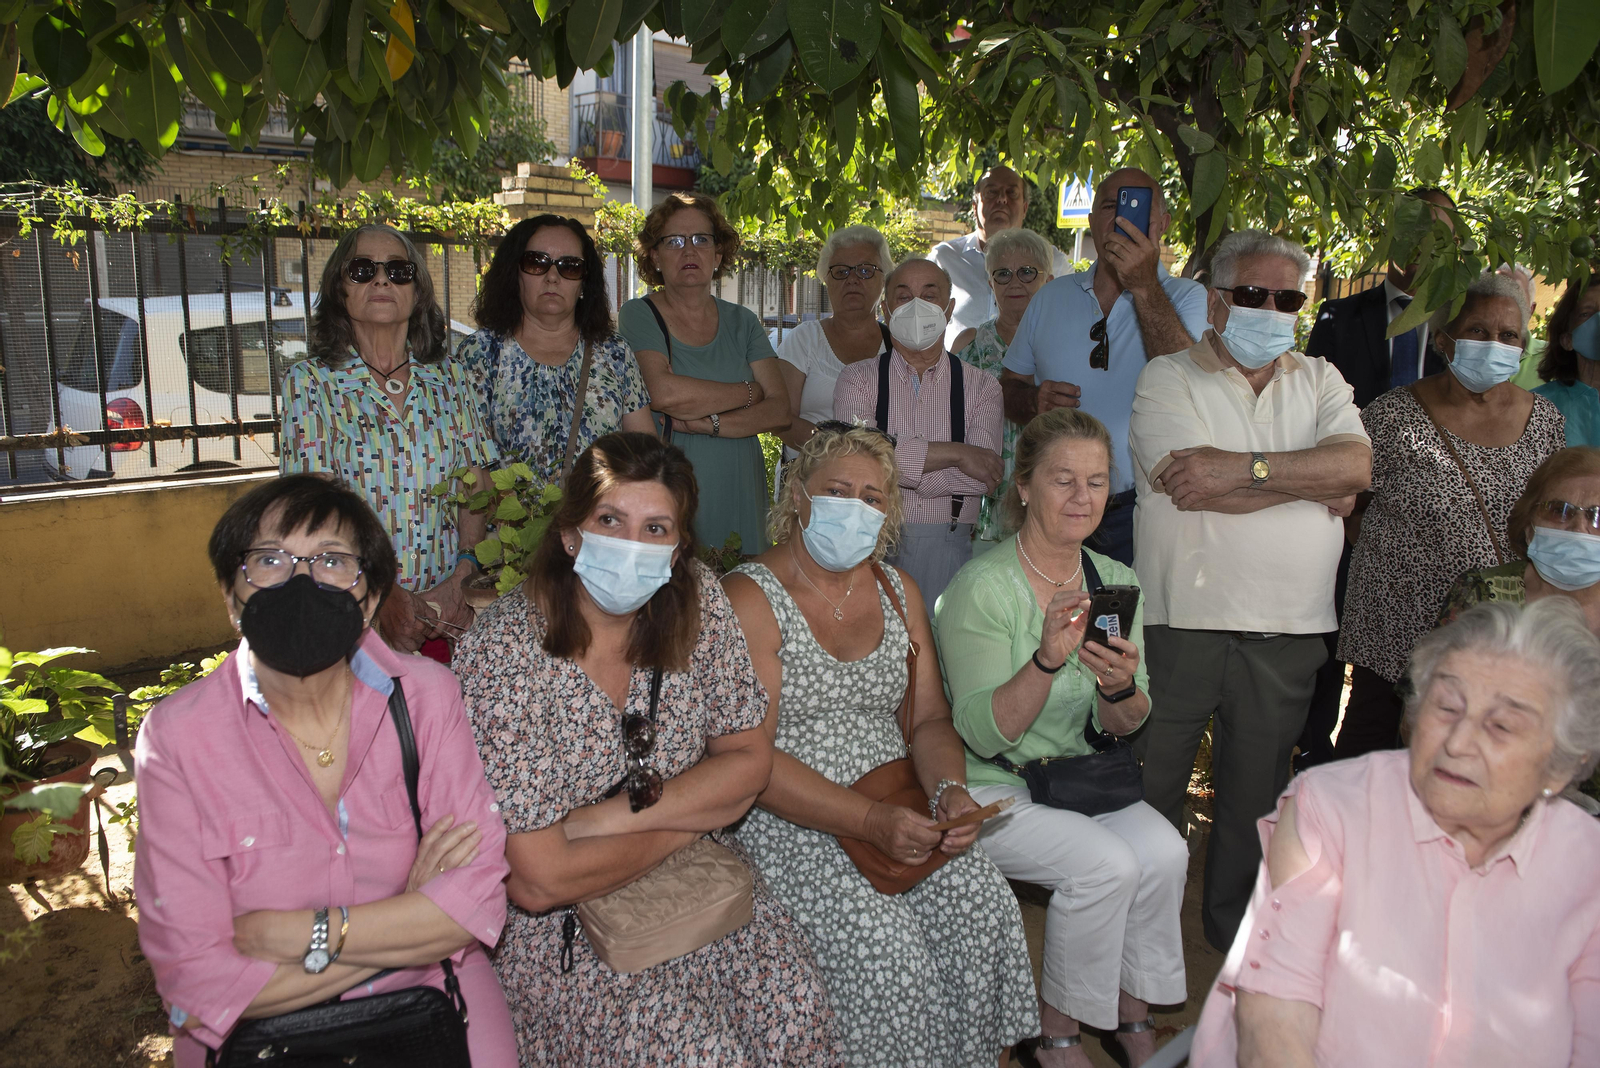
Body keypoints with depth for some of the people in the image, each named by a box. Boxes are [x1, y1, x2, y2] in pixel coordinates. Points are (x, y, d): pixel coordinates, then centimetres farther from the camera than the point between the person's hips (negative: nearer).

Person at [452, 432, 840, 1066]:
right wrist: (701, 811, -13)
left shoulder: (696, 601, -5)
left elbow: (749, 760, -1)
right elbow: (538, 882, -22)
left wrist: (624, 812, -16)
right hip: (559, 926, -4)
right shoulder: (502, 655, -20)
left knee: (791, 995, -17)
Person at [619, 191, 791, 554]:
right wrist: (749, 392, -6)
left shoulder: (741, 322, 11)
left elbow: (780, 411, 1)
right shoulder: (637, 316, 0)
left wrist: (705, 424, -14)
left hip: (739, 498, 3)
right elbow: (662, 392, -17)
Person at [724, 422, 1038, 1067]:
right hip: (787, 820, -5)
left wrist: (951, 790, -10)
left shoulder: (898, 592, 11)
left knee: (984, 904, -17)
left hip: (898, 806, 5)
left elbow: (930, 718, 12)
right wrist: (871, 822, -23)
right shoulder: (748, 598, -9)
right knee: (882, 940, -25)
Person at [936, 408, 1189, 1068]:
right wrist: (1047, 660, -36)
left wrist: (1121, 688, -20)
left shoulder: (1115, 583, 2)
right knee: (1107, 863, -24)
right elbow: (983, 734, -20)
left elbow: (1122, 727, 4)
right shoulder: (983, 588, -17)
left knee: (1164, 852, -19)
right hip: (987, 788, -5)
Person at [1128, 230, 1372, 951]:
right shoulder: (1167, 379, -1)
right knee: (1153, 780, 6)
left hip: (1287, 624, 4)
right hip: (1184, 617, -3)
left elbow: (1357, 463, -7)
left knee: (1256, 787, 16)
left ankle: (1236, 927, 34)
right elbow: (1194, 488, -17)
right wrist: (1318, 485, -8)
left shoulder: (1319, 381, 13)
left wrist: (1243, 467, -18)